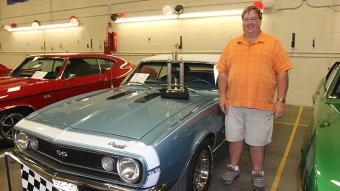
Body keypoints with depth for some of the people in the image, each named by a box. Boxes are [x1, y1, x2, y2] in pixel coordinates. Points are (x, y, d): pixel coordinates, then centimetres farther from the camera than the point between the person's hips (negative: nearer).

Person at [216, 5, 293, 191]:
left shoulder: (273, 43, 0)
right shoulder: (232, 44, 8)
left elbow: (282, 73, -3)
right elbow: (223, 72, 8)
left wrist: (281, 100, -8)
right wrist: (222, 96, 0)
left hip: (262, 106, -2)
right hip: (234, 104, 3)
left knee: (257, 142, 10)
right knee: (234, 138, 15)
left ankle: (257, 174, 30)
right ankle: (233, 168, 34)